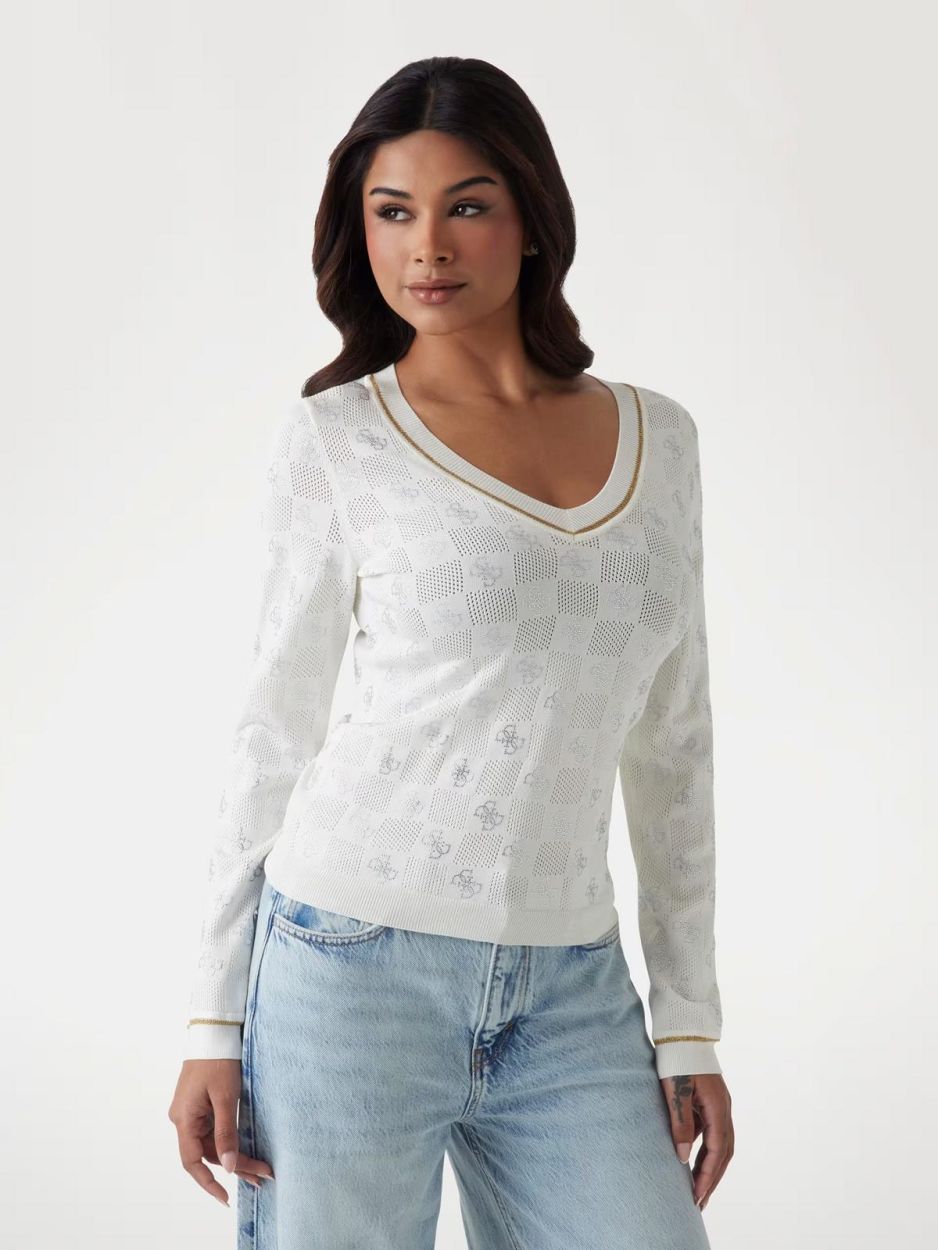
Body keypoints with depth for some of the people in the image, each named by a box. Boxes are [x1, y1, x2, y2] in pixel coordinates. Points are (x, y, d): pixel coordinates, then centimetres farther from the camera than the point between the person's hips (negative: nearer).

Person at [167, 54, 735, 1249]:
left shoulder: (657, 437, 8)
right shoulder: (333, 439, -2)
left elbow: (670, 743, 11)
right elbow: (275, 735, 2)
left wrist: (689, 1021, 8)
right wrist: (214, 1022, -1)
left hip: (570, 1002, 3)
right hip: (353, 964, -3)